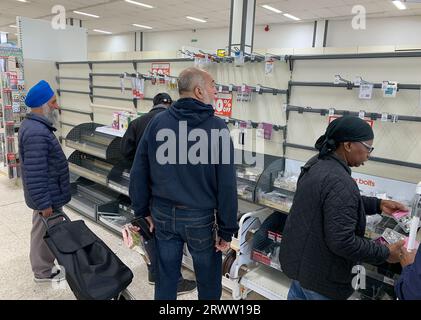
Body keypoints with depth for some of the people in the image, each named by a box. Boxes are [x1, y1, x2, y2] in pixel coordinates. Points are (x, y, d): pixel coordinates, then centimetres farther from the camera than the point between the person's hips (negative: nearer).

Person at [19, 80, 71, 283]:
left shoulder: (34, 125, 8)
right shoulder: (37, 133, -28)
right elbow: (35, 174, -29)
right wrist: (44, 204, -24)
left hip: (47, 194, 11)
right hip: (48, 197, -11)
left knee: (42, 232, 24)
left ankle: (42, 265, 43)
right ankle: (43, 272, 24)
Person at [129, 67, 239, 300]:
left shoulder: (157, 122, -3)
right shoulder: (217, 128, -13)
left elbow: (138, 172, 0)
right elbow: (227, 185, -15)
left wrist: (143, 211, 12)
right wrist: (227, 230, -6)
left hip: (163, 214, 4)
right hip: (201, 218, -3)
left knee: (166, 277, 21)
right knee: (208, 281, 18)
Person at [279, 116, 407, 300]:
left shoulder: (317, 163, -1)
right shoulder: (340, 182, -31)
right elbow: (342, 242, -30)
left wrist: (378, 205, 5)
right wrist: (385, 253, -17)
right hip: (319, 273, -9)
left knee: (298, 295, 25)